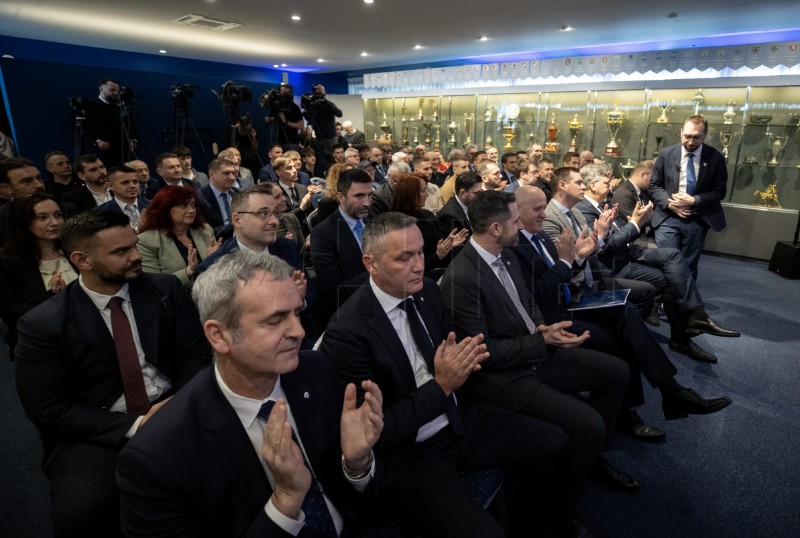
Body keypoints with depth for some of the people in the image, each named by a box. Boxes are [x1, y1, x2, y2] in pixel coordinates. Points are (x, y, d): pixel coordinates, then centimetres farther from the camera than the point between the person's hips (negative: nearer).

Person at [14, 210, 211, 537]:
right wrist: (134, 425, -16)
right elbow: (49, 411, -6)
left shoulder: (166, 290, 0)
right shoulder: (42, 324, -5)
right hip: (97, 433, -1)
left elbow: (195, 355, 1)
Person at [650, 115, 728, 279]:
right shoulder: (666, 154, -1)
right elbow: (654, 185, 3)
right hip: (668, 218, 0)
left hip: (697, 220, 1)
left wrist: (694, 201, -16)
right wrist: (670, 203, -13)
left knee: (689, 266, 10)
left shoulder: (715, 158, -2)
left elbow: (719, 191, 0)